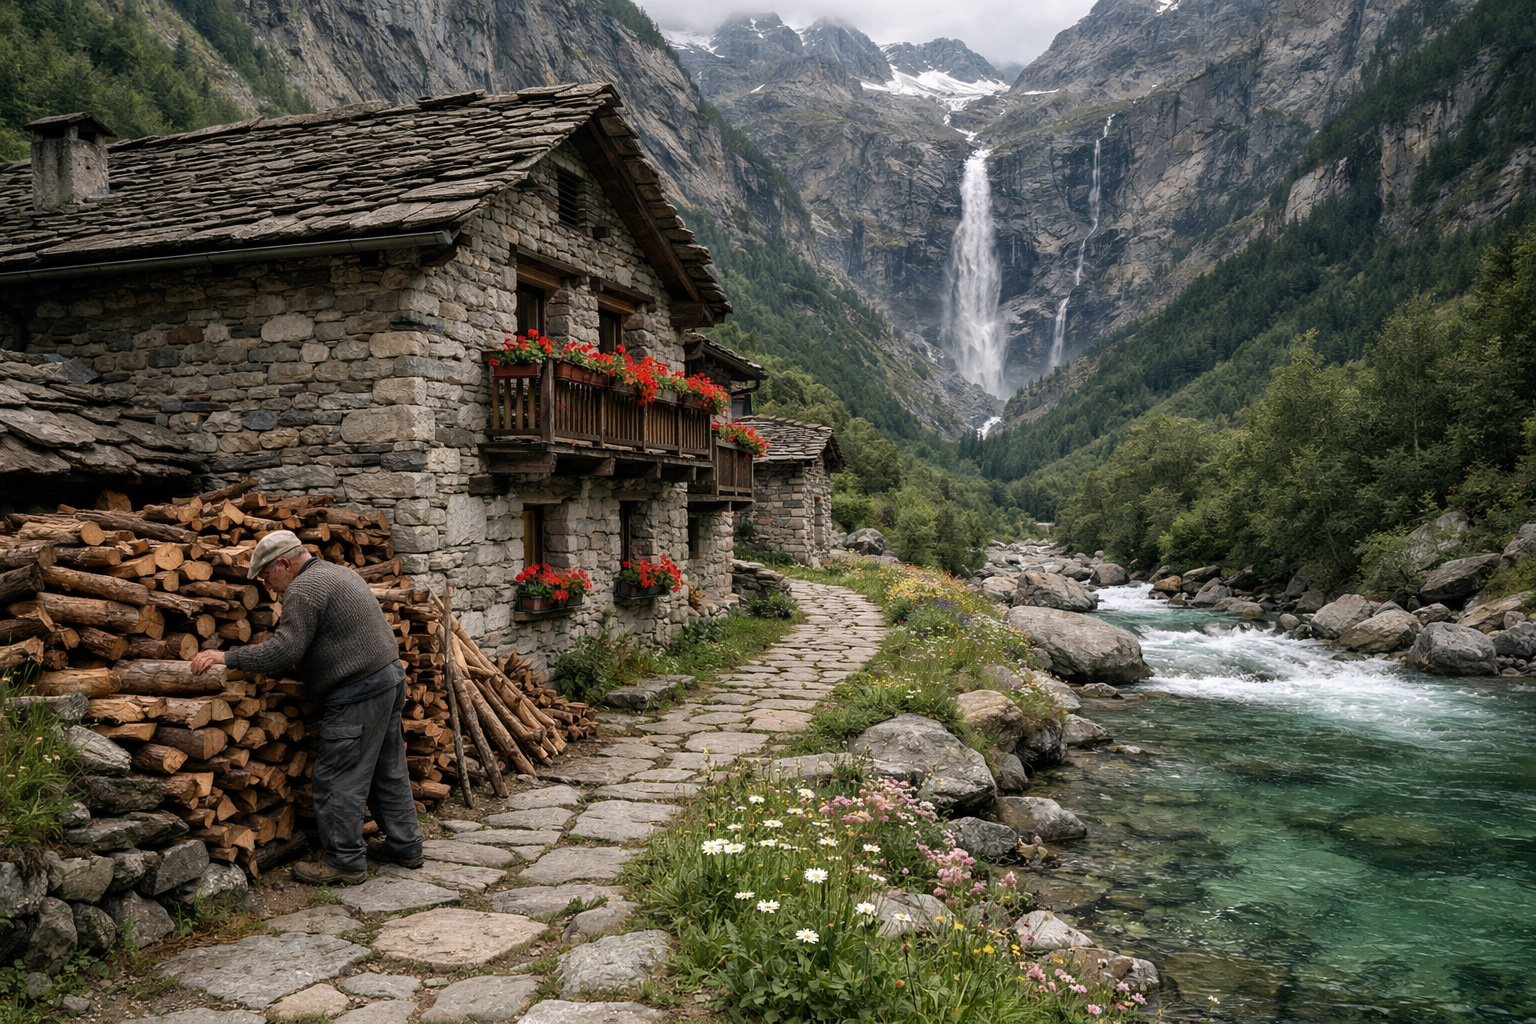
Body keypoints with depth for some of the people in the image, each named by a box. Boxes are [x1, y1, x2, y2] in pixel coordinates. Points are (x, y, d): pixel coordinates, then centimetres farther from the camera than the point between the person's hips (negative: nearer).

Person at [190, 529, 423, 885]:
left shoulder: (304, 589, -13)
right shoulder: (339, 572, 18)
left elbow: (284, 650, -19)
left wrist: (225, 657, -13)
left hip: (358, 693, -10)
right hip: (389, 676, 10)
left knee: (339, 781, -1)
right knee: (388, 771, 17)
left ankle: (344, 862, 6)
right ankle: (406, 847, 24)